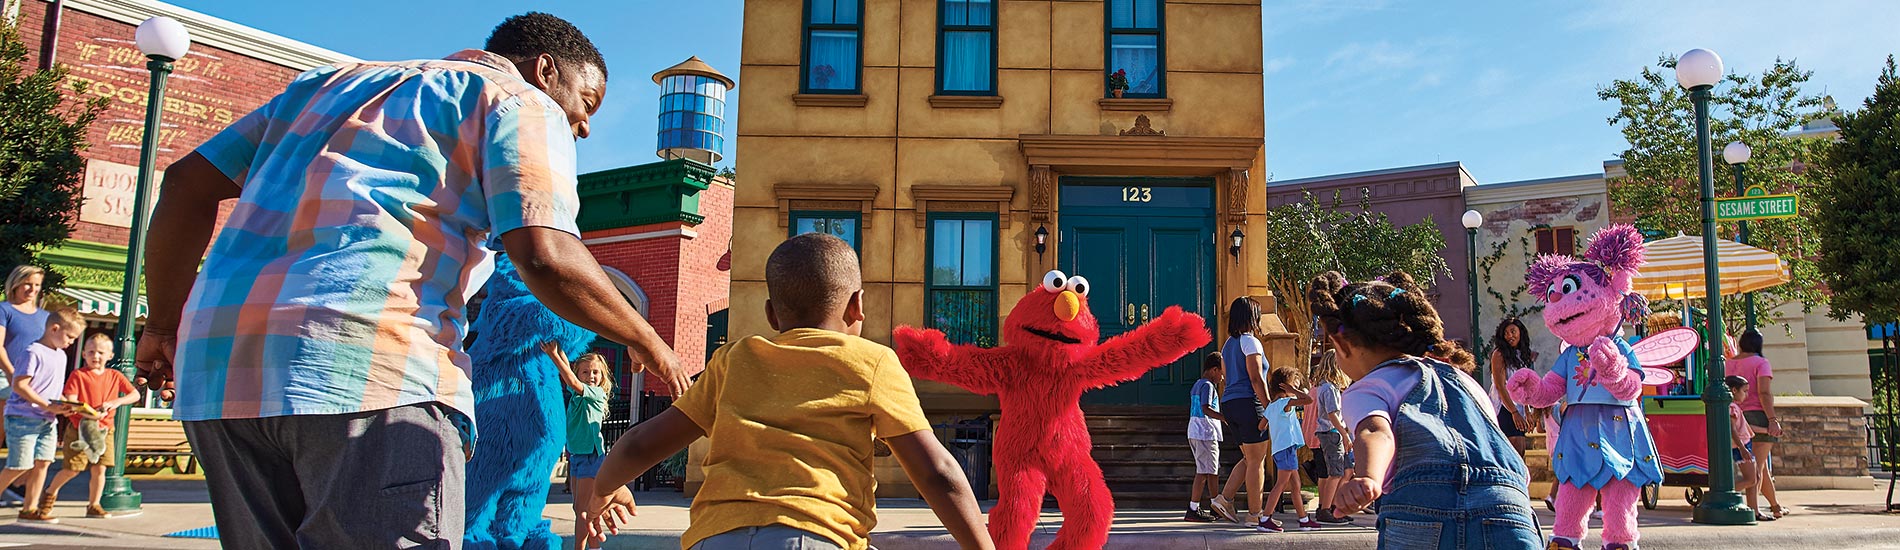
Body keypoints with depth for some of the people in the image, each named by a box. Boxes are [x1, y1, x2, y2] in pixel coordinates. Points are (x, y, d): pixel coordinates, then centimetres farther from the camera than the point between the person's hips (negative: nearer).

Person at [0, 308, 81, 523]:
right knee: (20, 466, -5)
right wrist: (49, 406, -20)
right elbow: (19, 385, -18)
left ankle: (30, 508, 11)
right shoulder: (34, 352, -13)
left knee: (42, 462, 4)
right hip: (22, 418, -8)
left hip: (47, 421, 8)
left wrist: (64, 404, 2)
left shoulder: (60, 356, 14)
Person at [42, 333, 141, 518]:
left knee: (99, 469, 2)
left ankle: (94, 505, 13)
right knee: (72, 469, -3)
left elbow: (135, 395, 7)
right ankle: (51, 492, 26)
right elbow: (71, 402, -12)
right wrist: (89, 413, -28)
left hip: (104, 430, 3)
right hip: (79, 428, -3)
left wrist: (115, 402, -10)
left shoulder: (115, 376, 7)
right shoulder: (77, 375, -4)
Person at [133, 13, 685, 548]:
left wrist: (164, 323, 34)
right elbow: (545, 257, -7)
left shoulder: (335, 79, 31)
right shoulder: (521, 103, 10)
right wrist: (646, 341, 6)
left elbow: (188, 181, 27)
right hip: (368, 366, -7)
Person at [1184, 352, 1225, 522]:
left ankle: (1215, 507, 26)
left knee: (1212, 470, 17)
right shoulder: (1208, 385, -11)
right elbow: (1206, 409, -24)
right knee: (1204, 471, -9)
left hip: (1195, 432, 10)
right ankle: (1193, 510, -10)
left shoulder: (1197, 385, 18)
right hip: (1206, 433, -10)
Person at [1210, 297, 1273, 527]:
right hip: (1248, 403, -9)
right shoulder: (1250, 342, -8)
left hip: (1229, 404, 9)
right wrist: (1270, 408, -15)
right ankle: (1255, 514, 1)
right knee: (1257, 461, -2)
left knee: (1249, 458, 16)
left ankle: (1225, 498, 5)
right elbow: (1256, 379, -15)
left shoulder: (1228, 344, 18)